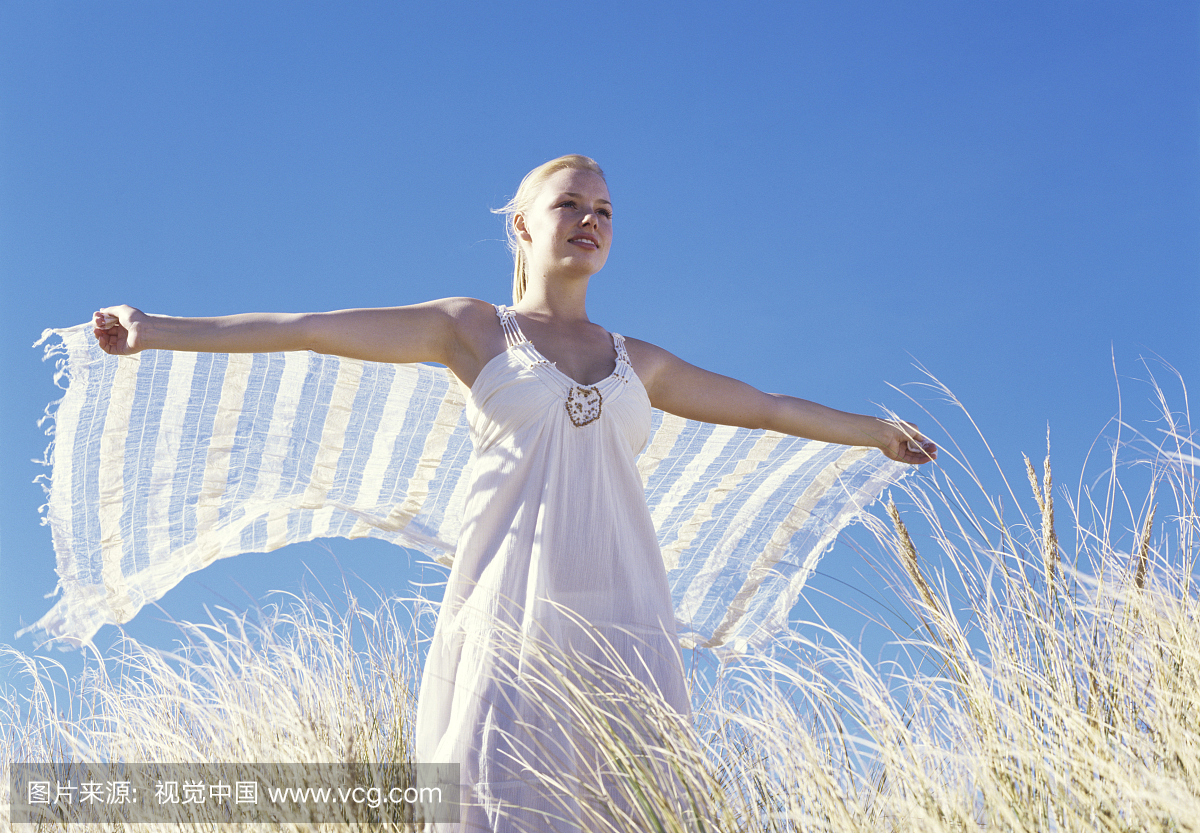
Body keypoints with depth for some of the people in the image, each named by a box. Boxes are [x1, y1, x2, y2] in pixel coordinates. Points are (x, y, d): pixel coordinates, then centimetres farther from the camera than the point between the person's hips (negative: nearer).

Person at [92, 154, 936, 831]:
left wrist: (875, 429, 37)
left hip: (621, 615, 3)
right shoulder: (474, 329, 11)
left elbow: (764, 407, 30)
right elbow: (311, 328, 5)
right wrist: (162, 330, 1)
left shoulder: (638, 362, 19)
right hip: (512, 608, -3)